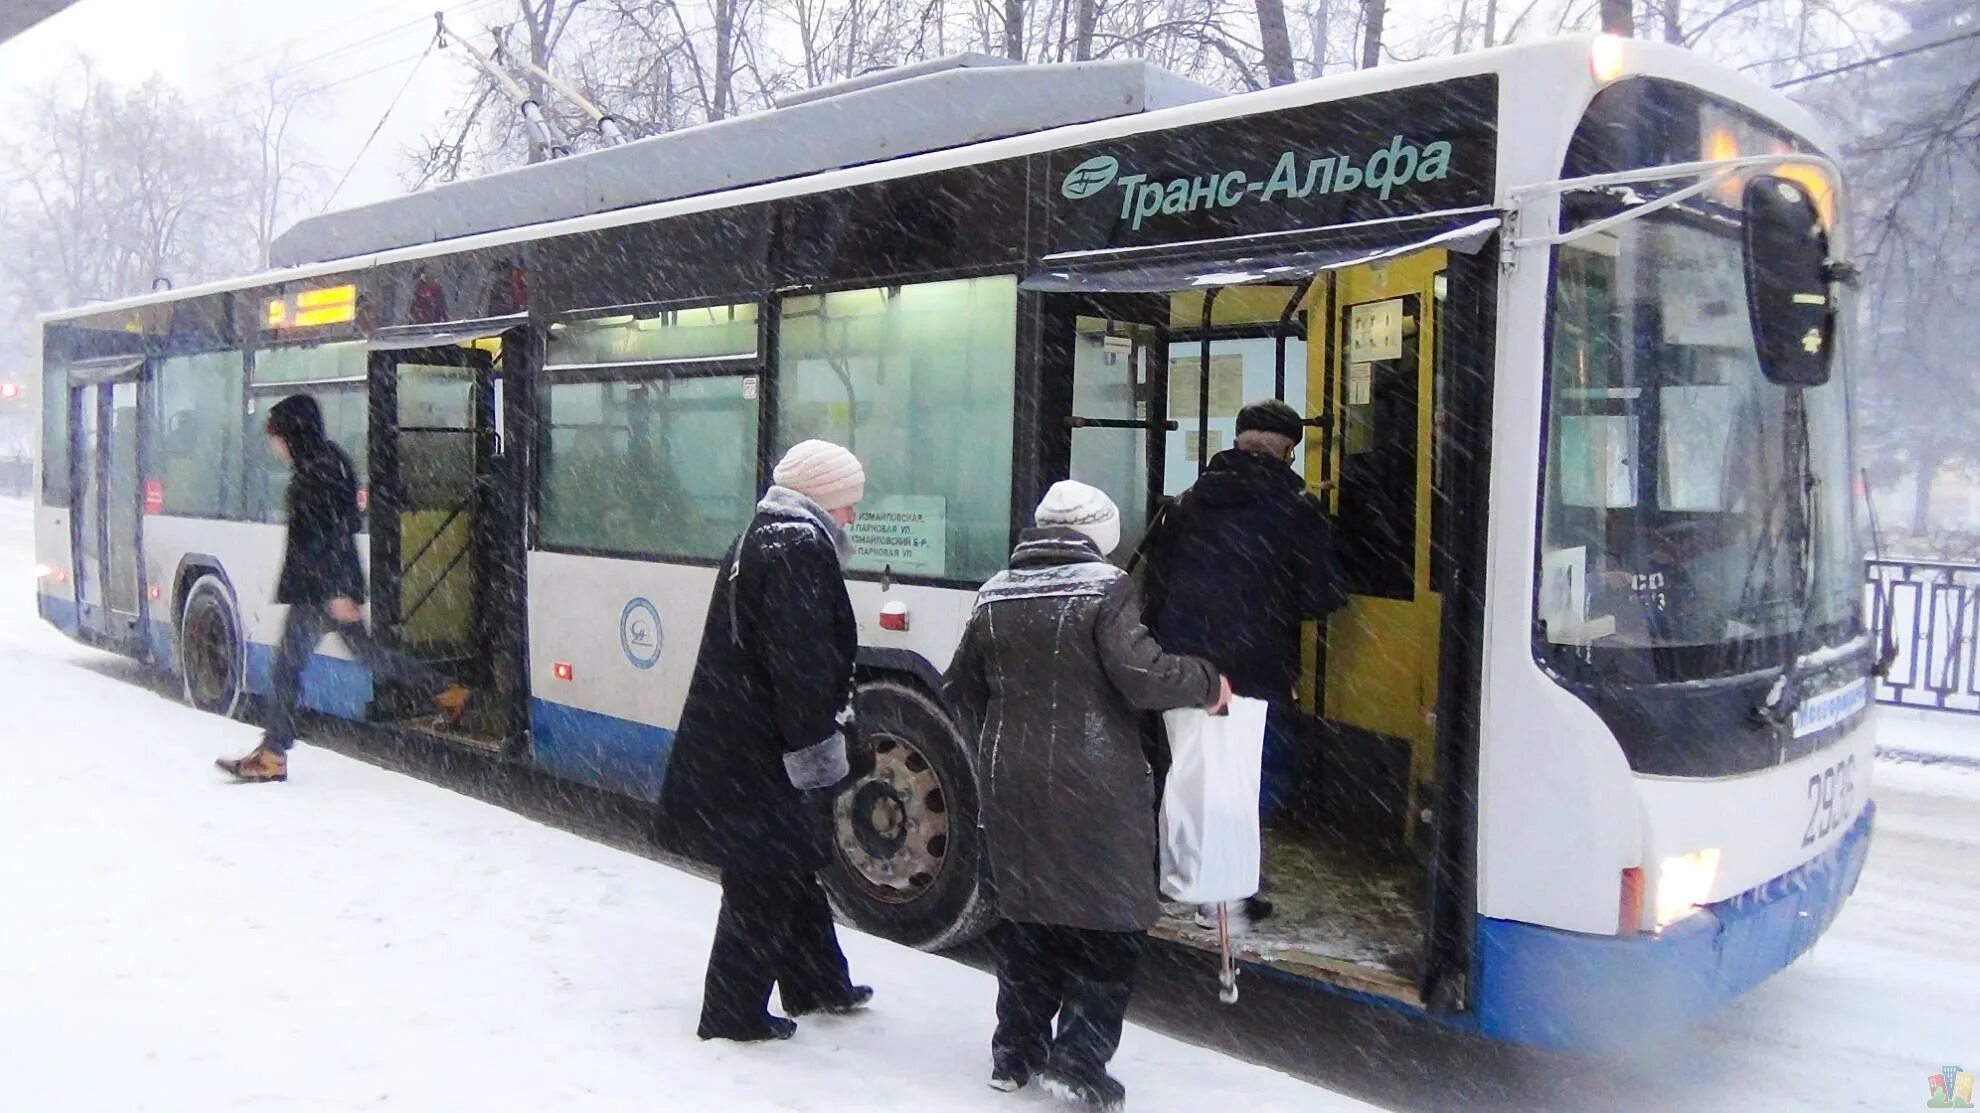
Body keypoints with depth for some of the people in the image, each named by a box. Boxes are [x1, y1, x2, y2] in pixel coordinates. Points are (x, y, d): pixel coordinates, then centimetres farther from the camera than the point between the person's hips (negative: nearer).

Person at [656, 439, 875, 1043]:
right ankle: (733, 1012, 12)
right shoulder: (800, 549, -16)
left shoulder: (759, 539, 16)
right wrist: (815, 747, -22)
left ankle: (816, 983, 34)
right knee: (764, 879, 1)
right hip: (763, 754, -11)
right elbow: (799, 661, -24)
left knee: (791, 864, 21)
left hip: (731, 740, 11)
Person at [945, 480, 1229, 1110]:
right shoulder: (1106, 587, -9)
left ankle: (1015, 1053, 25)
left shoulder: (995, 594, 9)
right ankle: (1079, 1061, 4)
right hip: (1094, 786, -6)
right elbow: (1141, 675, -20)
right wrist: (1207, 685, -3)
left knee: (1026, 915, 17)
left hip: (1012, 782, 6)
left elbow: (961, 691, 15)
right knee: (1108, 923, 6)